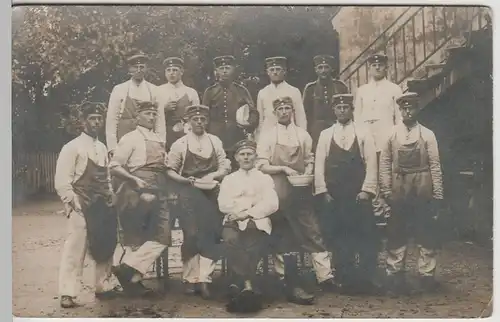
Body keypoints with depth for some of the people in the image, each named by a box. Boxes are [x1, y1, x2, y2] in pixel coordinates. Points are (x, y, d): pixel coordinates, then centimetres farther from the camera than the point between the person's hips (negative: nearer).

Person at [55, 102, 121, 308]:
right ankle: (67, 294, 0)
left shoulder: (102, 148, 13)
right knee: (75, 249, -7)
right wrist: (74, 204, -15)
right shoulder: (72, 148, -7)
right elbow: (62, 182, -11)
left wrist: (110, 200, 9)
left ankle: (104, 286, 26)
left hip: (103, 206, 7)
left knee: (105, 246, 12)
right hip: (82, 207, -7)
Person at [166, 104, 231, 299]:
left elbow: (225, 166, 8)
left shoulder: (215, 142, 9)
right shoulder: (180, 144, 3)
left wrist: (213, 176, -11)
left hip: (210, 194, 2)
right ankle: (190, 278, 5)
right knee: (191, 235, -5)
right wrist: (186, 180, -13)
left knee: (210, 234, -8)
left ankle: (204, 278, -7)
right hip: (189, 195, -2)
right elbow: (170, 171, 2)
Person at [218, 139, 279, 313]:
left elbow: (272, 204, 2)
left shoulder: (265, 178, 19)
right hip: (234, 221, 1)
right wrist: (254, 201, -2)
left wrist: (247, 212, -11)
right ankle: (247, 286, -38)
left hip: (258, 222, 0)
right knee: (230, 240, -35)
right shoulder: (228, 179, 24)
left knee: (252, 246, -33)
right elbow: (224, 205, 6)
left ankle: (240, 286, -32)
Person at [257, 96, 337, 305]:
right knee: (281, 238, 3)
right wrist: (284, 169, -15)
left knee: (312, 233, -2)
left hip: (300, 191, 2)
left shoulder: (303, 135, 9)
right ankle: (288, 283, 10)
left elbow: (309, 161, 13)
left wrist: (307, 174, -7)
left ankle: (325, 276, 0)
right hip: (277, 192, -2)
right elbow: (262, 166, -3)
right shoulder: (267, 137, 2)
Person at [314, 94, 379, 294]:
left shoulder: (363, 134, 5)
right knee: (337, 238, 4)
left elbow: (371, 164, -1)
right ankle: (345, 279, 13)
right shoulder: (325, 135, 8)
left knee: (365, 238, 0)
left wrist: (366, 190, -9)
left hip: (359, 195, -1)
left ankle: (365, 280, 9)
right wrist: (323, 192, -4)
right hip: (333, 196, 1)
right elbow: (319, 165, 4)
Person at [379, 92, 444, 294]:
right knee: (397, 234, 5)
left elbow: (435, 165, 0)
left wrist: (437, 194, -3)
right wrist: (386, 191, -5)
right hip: (399, 192, 0)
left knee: (427, 235, 6)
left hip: (423, 192, 0)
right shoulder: (391, 134, 4)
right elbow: (385, 164, 1)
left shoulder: (427, 135, 3)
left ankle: (427, 274, 17)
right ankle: (395, 275, 14)